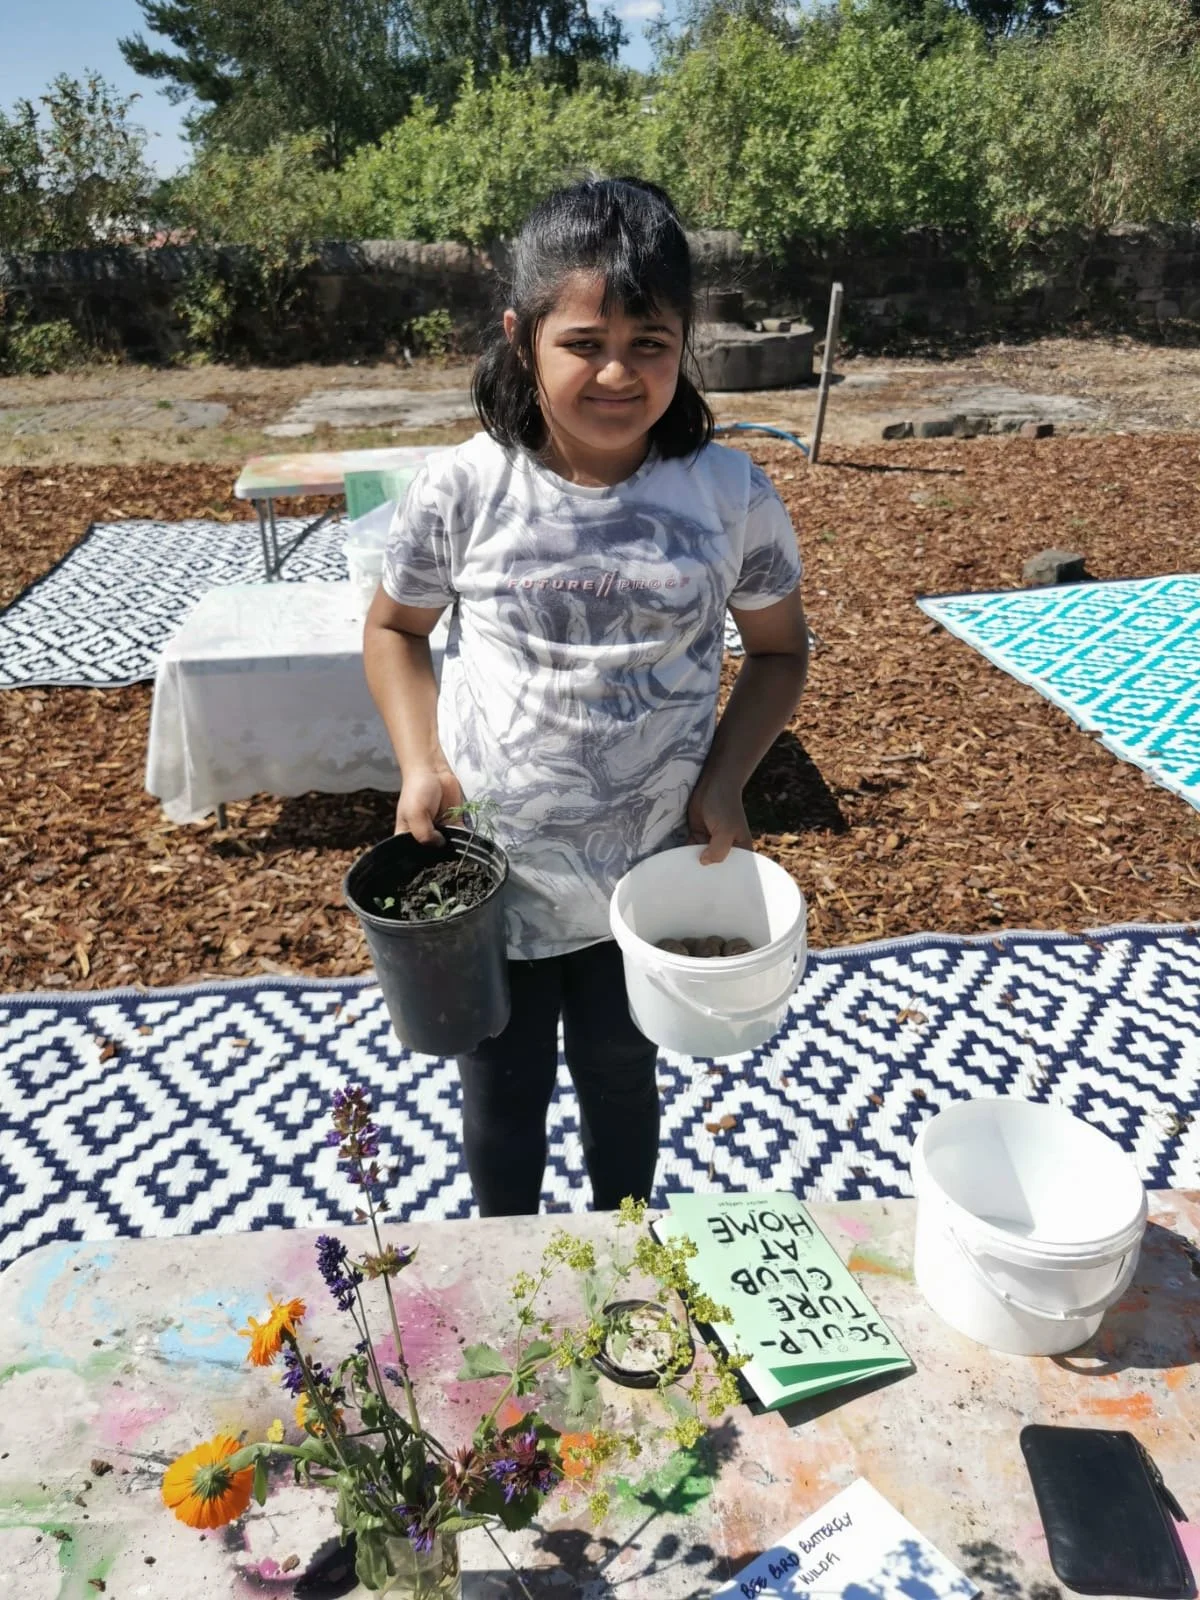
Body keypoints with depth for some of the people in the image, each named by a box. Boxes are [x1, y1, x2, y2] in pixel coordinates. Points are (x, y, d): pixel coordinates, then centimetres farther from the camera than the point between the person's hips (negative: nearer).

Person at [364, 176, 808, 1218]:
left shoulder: (730, 494, -10)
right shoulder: (463, 489, -12)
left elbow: (779, 650, 3)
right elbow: (395, 627, 4)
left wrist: (724, 779, -11)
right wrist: (423, 762, -11)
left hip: (649, 869, 1)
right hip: (492, 869, 0)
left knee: (621, 1075, 23)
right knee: (502, 1094, 19)